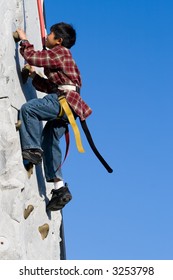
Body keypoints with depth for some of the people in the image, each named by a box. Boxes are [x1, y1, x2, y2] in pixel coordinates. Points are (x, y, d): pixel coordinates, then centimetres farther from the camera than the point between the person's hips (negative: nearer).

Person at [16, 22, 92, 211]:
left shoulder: (59, 52, -2)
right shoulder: (60, 56, 29)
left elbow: (32, 57, -12)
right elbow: (51, 86, 27)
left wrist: (24, 40, 3)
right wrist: (34, 75, 19)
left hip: (65, 101, -10)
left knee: (27, 109, -24)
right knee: (48, 141, 9)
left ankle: (32, 149, -22)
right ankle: (60, 188, 10)